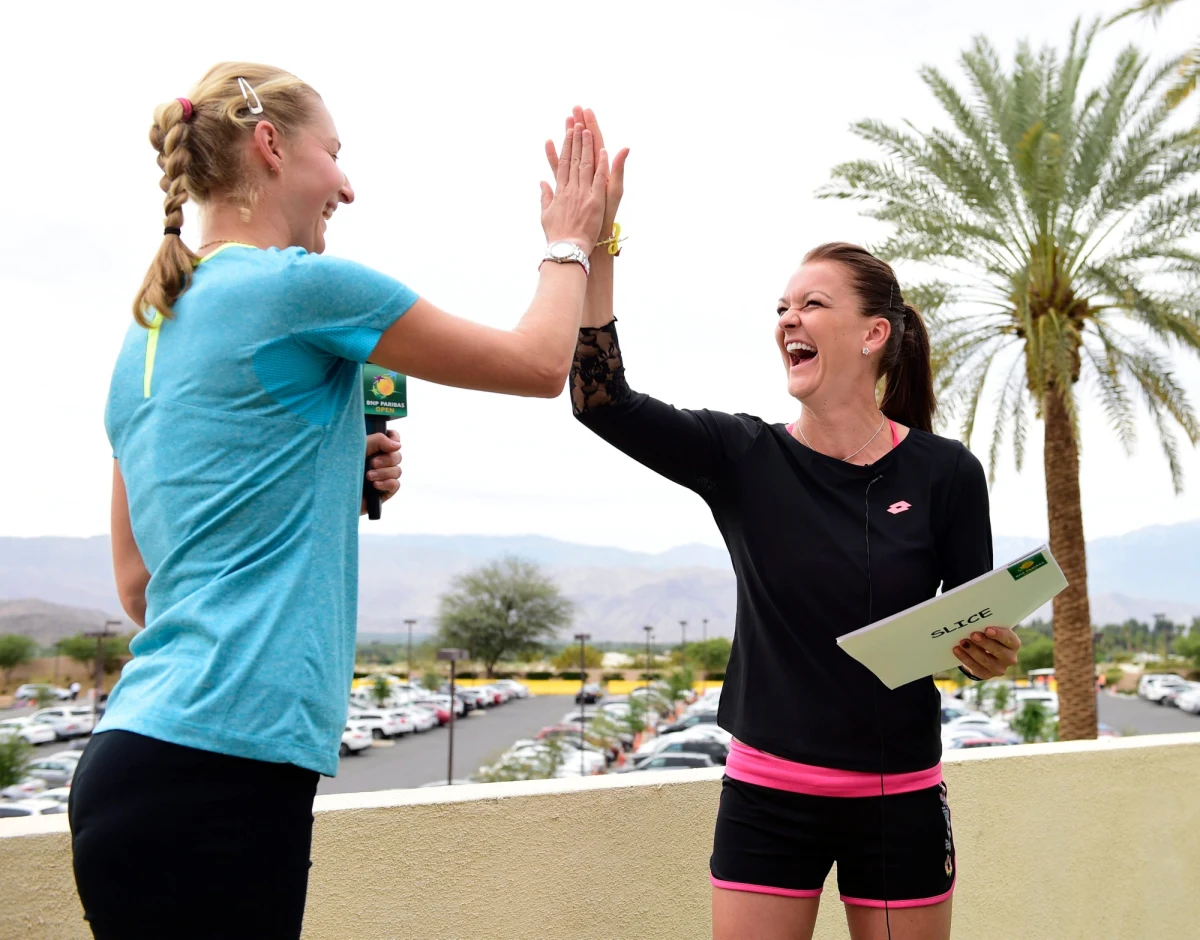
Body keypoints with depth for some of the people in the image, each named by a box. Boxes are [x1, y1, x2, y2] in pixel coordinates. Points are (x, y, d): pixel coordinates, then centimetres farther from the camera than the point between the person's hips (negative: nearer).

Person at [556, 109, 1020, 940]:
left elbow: (979, 638, 1)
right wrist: (594, 244, -22)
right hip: (769, 792, 0)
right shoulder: (744, 458, -4)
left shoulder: (945, 473, -6)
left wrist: (994, 651, -23)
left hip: (900, 798, 0)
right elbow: (602, 399, -16)